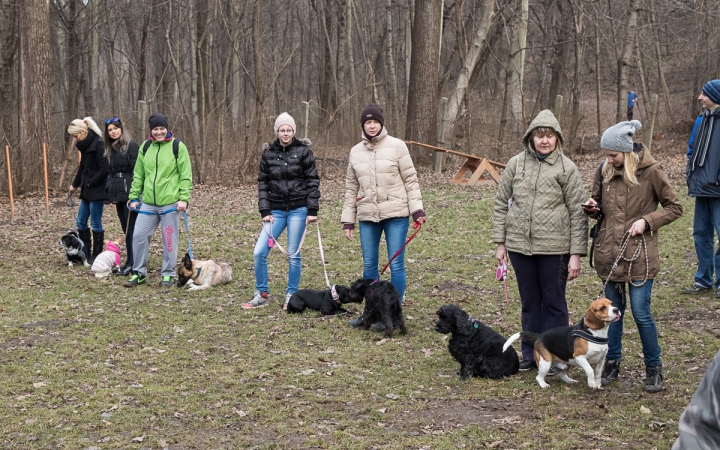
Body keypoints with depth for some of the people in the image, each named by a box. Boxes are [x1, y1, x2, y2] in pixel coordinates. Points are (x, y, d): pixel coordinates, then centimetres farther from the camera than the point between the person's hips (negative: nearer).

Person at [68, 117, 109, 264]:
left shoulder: (98, 144, -17)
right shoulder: (85, 145, 10)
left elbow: (104, 169, -20)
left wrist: (90, 183, -13)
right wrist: (75, 184, 23)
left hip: (97, 191, -9)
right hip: (87, 191, 9)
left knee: (96, 223, -1)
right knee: (81, 222, 12)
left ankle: (97, 257, 8)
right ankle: (85, 254, 20)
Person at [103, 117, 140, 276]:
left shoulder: (131, 146, -9)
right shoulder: (111, 149, 15)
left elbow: (136, 170, -14)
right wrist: (109, 191, 12)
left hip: (130, 193, -8)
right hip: (118, 194, 8)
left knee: (131, 229, -5)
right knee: (126, 229, 10)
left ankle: (131, 263, -2)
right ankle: (131, 261, 15)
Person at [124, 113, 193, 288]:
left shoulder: (178, 147, -4)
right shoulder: (145, 147, 9)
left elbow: (186, 175, -5)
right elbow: (138, 175, 14)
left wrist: (184, 198, -12)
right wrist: (133, 197, 9)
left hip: (170, 203, -4)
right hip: (148, 203, 4)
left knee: (169, 239, 3)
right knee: (139, 236, 2)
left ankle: (168, 275, 16)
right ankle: (139, 273, 16)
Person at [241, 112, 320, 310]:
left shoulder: (303, 150, -2)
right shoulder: (268, 153, 5)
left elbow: (312, 180, -3)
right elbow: (263, 183, 7)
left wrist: (313, 210, -7)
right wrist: (264, 211, -1)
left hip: (298, 209, -3)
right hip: (276, 210, 3)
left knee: (293, 254, 2)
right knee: (259, 252, -5)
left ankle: (291, 296, 15)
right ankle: (261, 294, 10)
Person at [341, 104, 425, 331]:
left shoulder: (396, 146, -3)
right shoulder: (356, 152, 9)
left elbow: (410, 180, -2)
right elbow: (351, 188, 13)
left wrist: (417, 210, -10)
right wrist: (348, 220, 10)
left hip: (396, 214, -4)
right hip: (368, 216, 4)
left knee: (396, 264, -1)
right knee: (369, 265, 9)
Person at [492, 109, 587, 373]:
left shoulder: (566, 168, -4)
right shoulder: (516, 164, 3)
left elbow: (578, 212, -4)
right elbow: (501, 202, 9)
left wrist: (576, 254, -9)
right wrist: (500, 242, 5)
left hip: (555, 247, -3)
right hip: (520, 245, 3)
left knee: (554, 302, 6)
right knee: (529, 302, 13)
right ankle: (530, 354, 24)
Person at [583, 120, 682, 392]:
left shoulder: (650, 172, -10)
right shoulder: (604, 172, 4)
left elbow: (674, 208, -2)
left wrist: (646, 221, -15)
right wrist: (592, 208, -5)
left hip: (639, 254, -4)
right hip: (609, 252, 4)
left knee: (641, 313, -3)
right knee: (613, 310, 12)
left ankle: (654, 367, 14)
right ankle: (612, 363, 25)